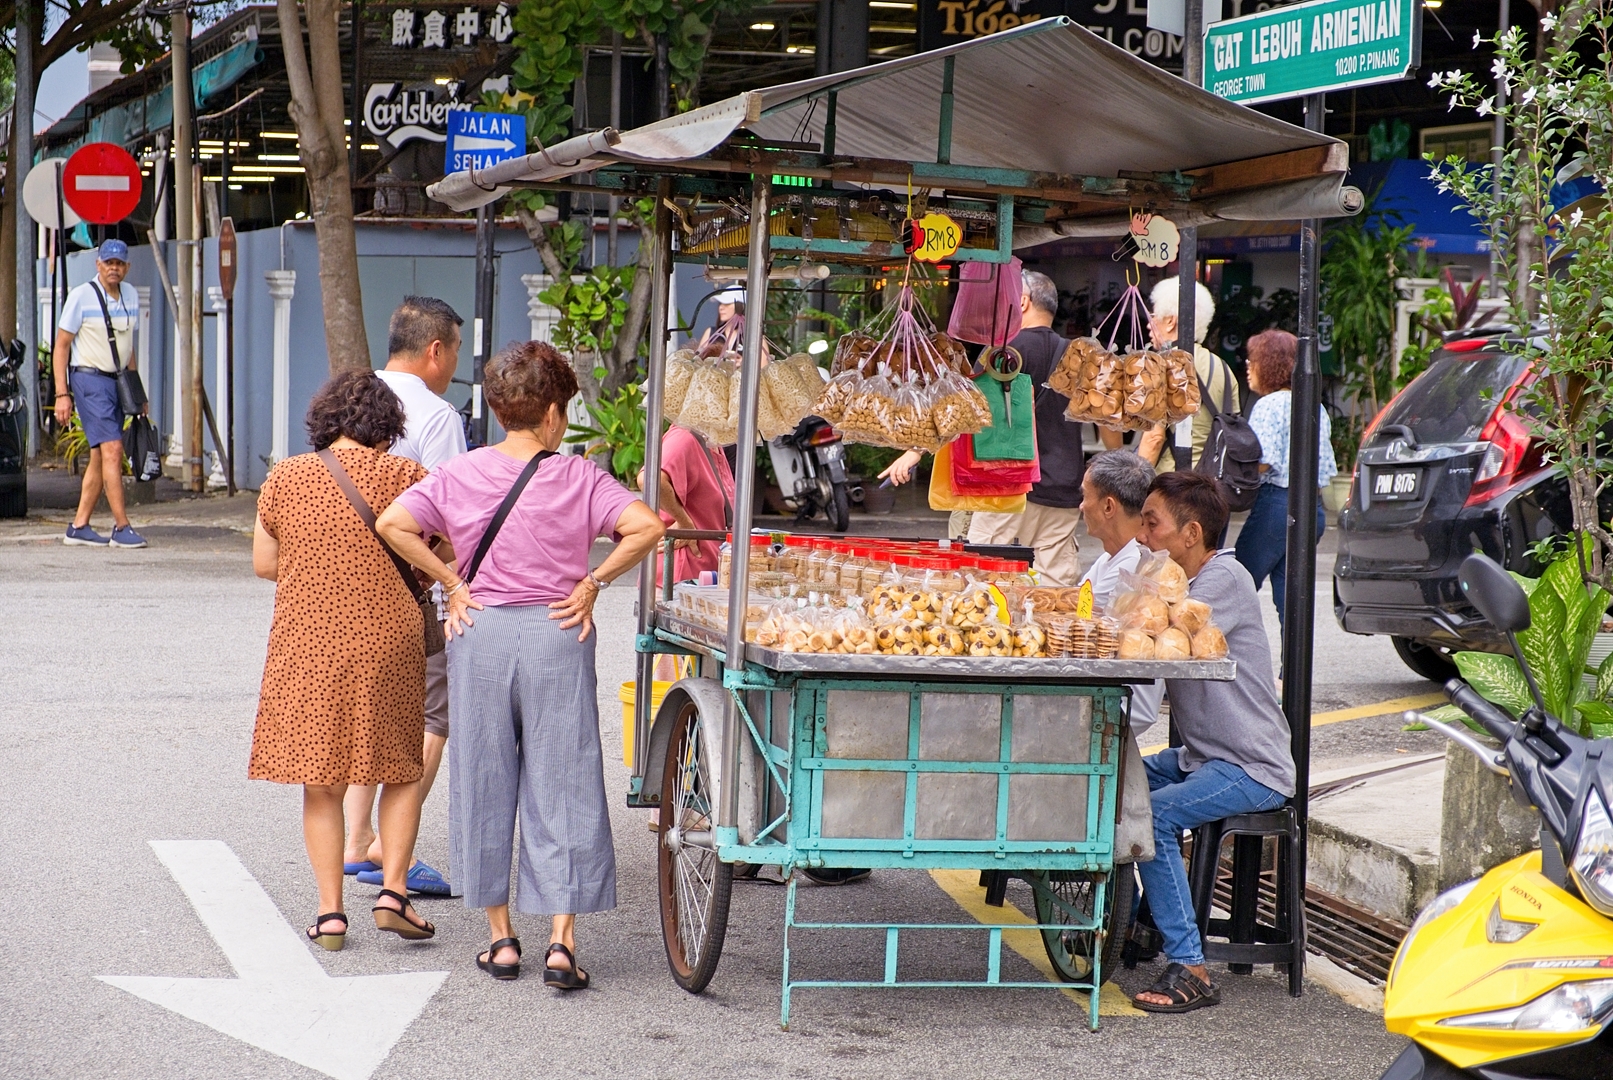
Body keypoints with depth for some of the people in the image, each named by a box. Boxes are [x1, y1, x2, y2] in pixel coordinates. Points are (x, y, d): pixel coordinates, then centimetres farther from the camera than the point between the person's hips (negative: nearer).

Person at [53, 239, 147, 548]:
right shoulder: (81, 296, -8)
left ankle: (79, 527, 13)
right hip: (90, 379, -7)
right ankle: (121, 528, -17)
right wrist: (62, 394, -13)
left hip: (118, 381, 7)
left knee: (100, 457, 7)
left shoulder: (131, 295, 11)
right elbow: (61, 346, -6)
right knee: (112, 449, -16)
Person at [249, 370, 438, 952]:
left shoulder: (286, 476, 1)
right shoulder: (403, 476, -5)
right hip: (388, 643, -1)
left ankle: (330, 910, 8)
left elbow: (263, 563, 7)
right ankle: (393, 890, 3)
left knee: (320, 783, 10)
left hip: (305, 647, 1)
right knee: (401, 771, 14)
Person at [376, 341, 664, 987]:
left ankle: (500, 938, 16)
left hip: (481, 635, 2)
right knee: (562, 786, 4)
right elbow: (647, 527, -16)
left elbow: (392, 525, -8)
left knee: (483, 786, 11)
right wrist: (592, 582, -5)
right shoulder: (579, 479, -4)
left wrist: (451, 583, -1)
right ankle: (561, 941, -2)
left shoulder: (460, 475, 1)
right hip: (558, 633, -1)